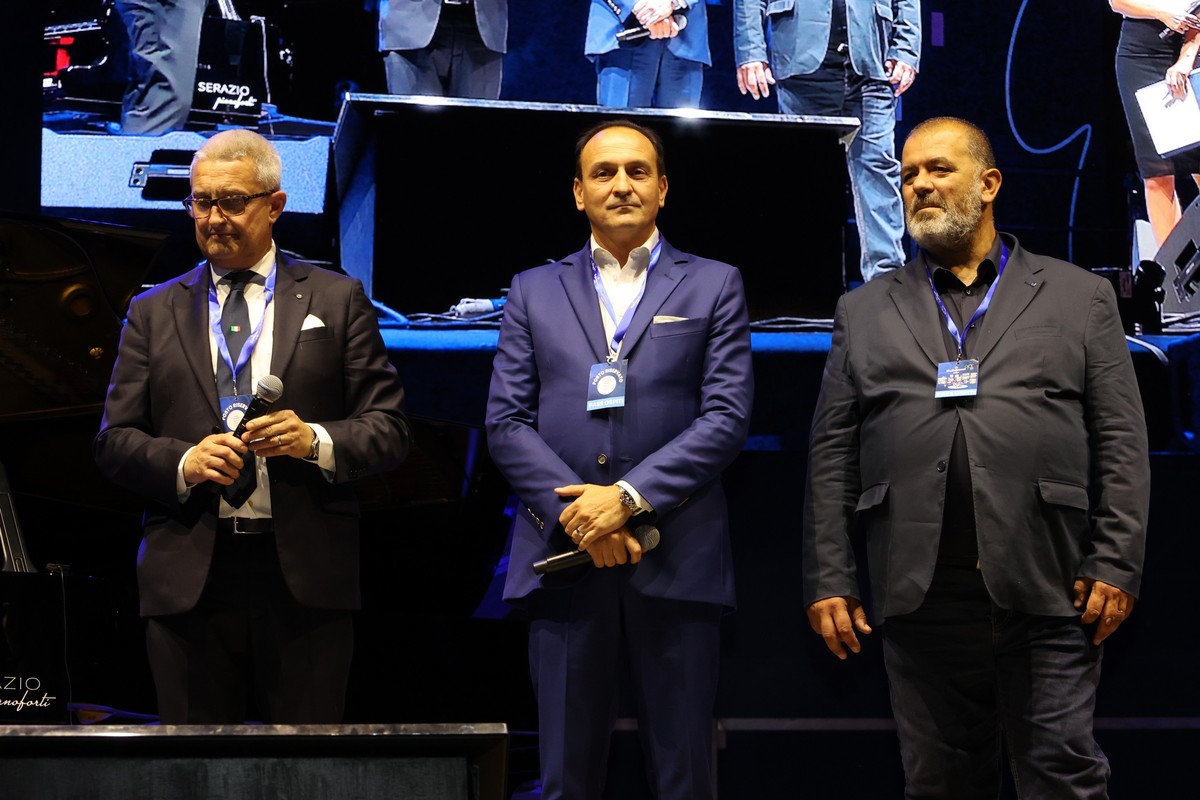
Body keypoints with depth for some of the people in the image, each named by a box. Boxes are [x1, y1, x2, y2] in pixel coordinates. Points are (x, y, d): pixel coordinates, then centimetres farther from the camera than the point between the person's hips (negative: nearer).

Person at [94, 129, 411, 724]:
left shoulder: (336, 301, 9)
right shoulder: (154, 313, 14)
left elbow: (389, 429, 5)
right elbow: (114, 440, 9)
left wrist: (316, 440, -15)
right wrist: (183, 462, -10)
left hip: (305, 578, -1)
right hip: (188, 579, 1)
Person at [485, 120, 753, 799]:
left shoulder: (714, 287, 9)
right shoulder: (535, 292, 14)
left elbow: (727, 418, -2)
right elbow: (507, 422, 6)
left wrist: (628, 496, -13)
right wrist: (575, 514, -9)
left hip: (676, 562, -1)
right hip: (565, 558, 2)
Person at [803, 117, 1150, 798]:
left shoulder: (1080, 297, 10)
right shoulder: (865, 313, 15)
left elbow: (1121, 442, 4)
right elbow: (833, 455, 10)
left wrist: (1116, 565, -7)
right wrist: (829, 580, 1)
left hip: (1046, 592, -2)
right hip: (921, 599, 2)